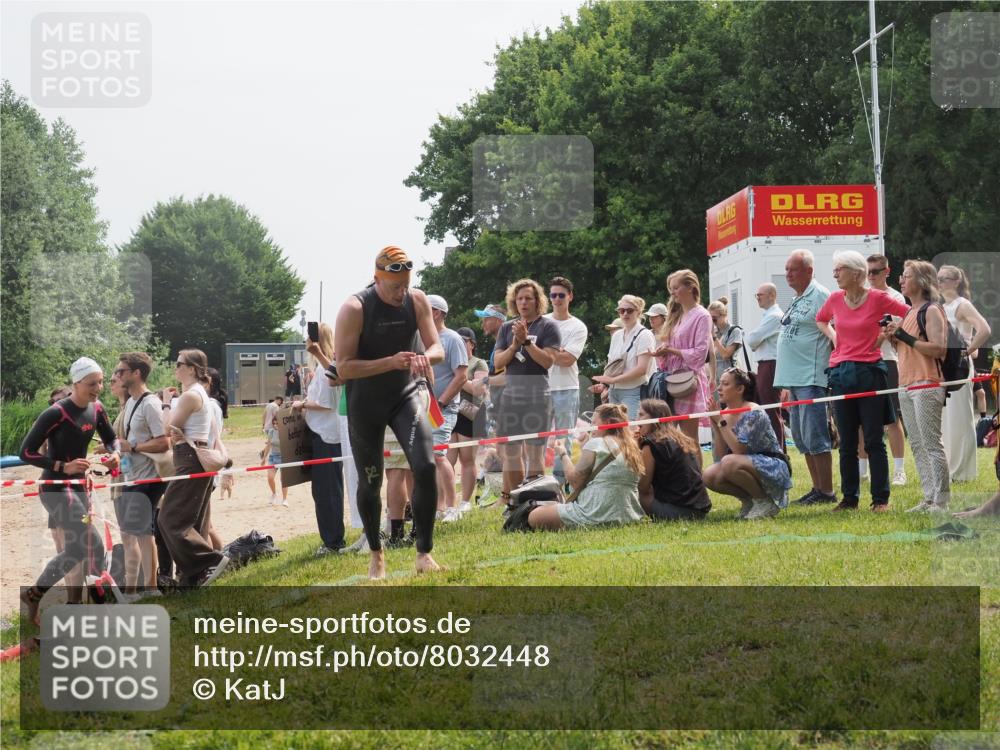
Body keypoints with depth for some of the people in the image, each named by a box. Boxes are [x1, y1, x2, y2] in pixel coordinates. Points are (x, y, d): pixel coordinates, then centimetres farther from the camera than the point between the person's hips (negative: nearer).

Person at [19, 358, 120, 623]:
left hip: (78, 487, 8)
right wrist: (63, 467, -25)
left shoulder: (96, 409, 0)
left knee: (75, 552, 13)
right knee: (94, 546, -15)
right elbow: (26, 452, -19)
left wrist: (115, 453, -6)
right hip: (55, 489, -8)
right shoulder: (56, 414, -21)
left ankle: (33, 595, 28)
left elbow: (111, 438, 16)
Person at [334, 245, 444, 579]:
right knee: (370, 482, 7)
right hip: (364, 404, -2)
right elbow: (344, 368, -22)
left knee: (426, 468, -16)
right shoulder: (354, 309, -20)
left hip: (404, 395, 3)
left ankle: (424, 552, -7)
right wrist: (390, 362, -33)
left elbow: (437, 349, -6)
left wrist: (425, 357, -31)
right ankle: (375, 554, 28)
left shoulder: (417, 301, -7)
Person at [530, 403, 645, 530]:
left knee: (534, 517, -5)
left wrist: (563, 455, 10)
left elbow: (574, 479, -8)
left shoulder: (596, 443, -9)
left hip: (597, 515, -9)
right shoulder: (632, 447, 10)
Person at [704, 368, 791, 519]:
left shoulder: (753, 414, -19)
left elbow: (739, 450, -27)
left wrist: (721, 421, -24)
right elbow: (720, 455, 0)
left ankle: (765, 501, -12)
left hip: (774, 469, -8)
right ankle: (749, 500, 7)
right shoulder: (726, 413, 4)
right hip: (749, 465, 8)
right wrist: (714, 423, -10)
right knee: (709, 476, -14)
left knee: (729, 463, -33)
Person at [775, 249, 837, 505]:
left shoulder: (820, 296, -9)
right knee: (801, 437, 12)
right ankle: (817, 488, 18)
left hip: (811, 378, -10)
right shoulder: (796, 300, 19)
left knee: (814, 436, -9)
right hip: (794, 379, 10)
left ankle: (826, 491, -4)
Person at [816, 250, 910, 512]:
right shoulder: (835, 299, 7)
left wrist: (887, 334, -4)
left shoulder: (877, 298, -7)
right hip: (841, 374, 4)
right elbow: (820, 320, 27)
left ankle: (881, 499, 5)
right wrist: (832, 336, 11)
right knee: (847, 443, 8)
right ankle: (849, 498, 16)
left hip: (869, 373, -4)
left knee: (874, 441, -1)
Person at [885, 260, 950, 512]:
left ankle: (941, 501, -7)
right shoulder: (908, 312, 19)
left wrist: (905, 336, -18)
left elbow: (939, 349, -19)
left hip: (926, 385, -9)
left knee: (931, 444, -9)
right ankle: (929, 498, 14)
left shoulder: (931, 311, -8)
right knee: (917, 446, 9)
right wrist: (894, 338, 7)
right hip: (906, 385, 9)